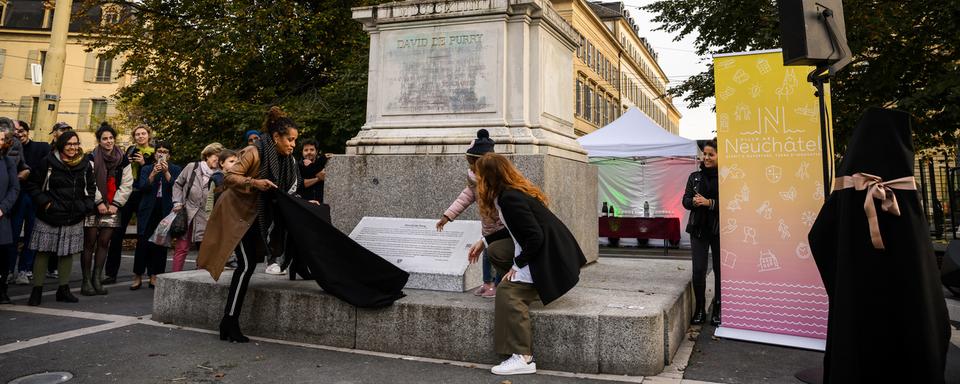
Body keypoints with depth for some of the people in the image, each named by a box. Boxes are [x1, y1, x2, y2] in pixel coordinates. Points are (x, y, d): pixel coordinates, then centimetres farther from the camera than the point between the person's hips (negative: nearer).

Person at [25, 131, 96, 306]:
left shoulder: (85, 165, 6)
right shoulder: (48, 162, -4)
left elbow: (91, 188, 17)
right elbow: (32, 185, 1)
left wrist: (86, 207, 6)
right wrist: (44, 202, -10)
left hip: (74, 218, 3)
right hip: (49, 217, -3)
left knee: (68, 253, 8)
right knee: (42, 252, 2)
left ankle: (63, 289, 19)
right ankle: (37, 290, 13)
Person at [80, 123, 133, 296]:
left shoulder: (123, 160, 8)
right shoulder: (91, 158, -1)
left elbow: (127, 184, 4)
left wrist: (115, 204, -4)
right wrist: (99, 202, -13)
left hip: (112, 208, 3)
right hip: (93, 206, -3)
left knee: (104, 243, 4)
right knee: (89, 243, 0)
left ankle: (97, 278, 12)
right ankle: (86, 280, 6)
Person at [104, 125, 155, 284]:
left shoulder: (154, 154, 3)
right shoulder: (130, 150, 11)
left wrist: (144, 164, -14)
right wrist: (125, 162, -7)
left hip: (142, 197, -2)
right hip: (126, 195, 2)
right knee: (117, 233, 0)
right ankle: (111, 273, 6)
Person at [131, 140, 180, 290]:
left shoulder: (175, 169, 7)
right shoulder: (146, 169, 9)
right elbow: (142, 187, -5)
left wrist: (166, 172, -18)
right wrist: (153, 174, -18)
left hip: (165, 210, 0)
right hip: (148, 210, 0)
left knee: (160, 244, 2)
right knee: (143, 243, -4)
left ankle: (154, 276, 9)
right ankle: (138, 276, 5)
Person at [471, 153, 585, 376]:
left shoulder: (510, 199, -19)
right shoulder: (515, 191, 11)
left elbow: (535, 237, -23)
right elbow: (516, 231, 25)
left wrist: (518, 264, -12)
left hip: (549, 256, -10)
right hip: (551, 252, 10)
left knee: (508, 291, -18)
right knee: (495, 253, 18)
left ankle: (523, 358, -18)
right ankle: (534, 290, 18)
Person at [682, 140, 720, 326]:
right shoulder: (695, 177, 8)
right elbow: (685, 200, 5)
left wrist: (709, 202, -21)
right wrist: (694, 202, -15)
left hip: (719, 230, -3)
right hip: (698, 229, 3)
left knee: (719, 270, 6)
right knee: (698, 270, 3)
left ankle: (717, 310, 19)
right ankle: (699, 309, 16)